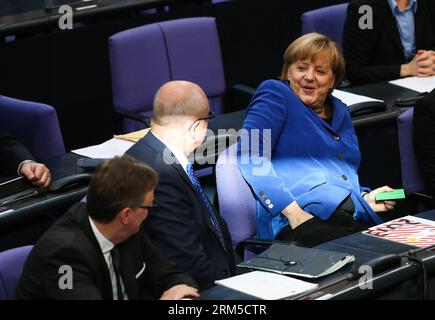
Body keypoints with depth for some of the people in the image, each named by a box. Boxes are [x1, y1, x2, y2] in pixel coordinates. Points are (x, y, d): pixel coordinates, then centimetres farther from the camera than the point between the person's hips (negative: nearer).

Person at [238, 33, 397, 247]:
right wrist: (292, 211, -17)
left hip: (356, 220, 7)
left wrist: (365, 198, 15)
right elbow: (249, 155, -7)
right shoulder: (275, 95, 8)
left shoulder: (339, 111, 30)